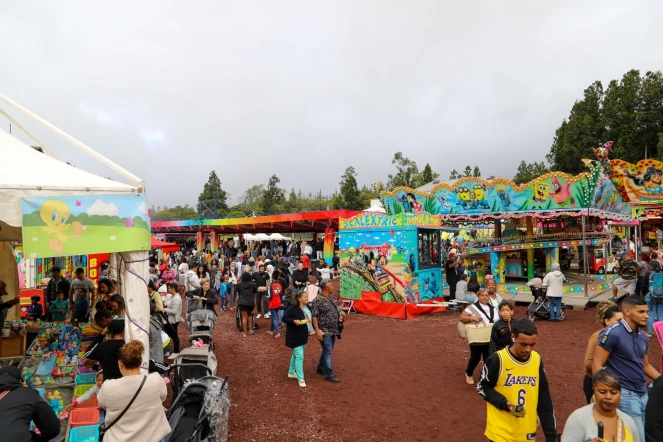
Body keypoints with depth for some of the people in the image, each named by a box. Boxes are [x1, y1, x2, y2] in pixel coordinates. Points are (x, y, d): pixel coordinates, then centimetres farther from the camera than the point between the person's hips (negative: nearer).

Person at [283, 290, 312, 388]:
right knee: (299, 356, -8)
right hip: (295, 337, -8)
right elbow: (284, 318, -19)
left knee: (295, 354, 22)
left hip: (303, 336, 8)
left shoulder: (307, 308, 5)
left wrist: (311, 324, 2)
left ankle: (291, 372, 38)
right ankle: (301, 379, -1)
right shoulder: (293, 308, -19)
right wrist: (294, 321, -30)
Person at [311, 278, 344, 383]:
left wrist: (340, 311, 8)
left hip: (333, 330, 9)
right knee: (328, 352, -4)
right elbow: (314, 316, -19)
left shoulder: (330, 297, 9)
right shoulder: (317, 300, -17)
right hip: (324, 331, -9)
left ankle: (321, 368, 34)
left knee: (328, 351, 18)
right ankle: (329, 375, 4)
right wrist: (317, 330, -24)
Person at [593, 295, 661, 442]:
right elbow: (597, 365, -16)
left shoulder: (643, 337, 8)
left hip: (643, 394, 8)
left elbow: (645, 365, 21)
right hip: (624, 394, -8)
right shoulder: (612, 333, -16)